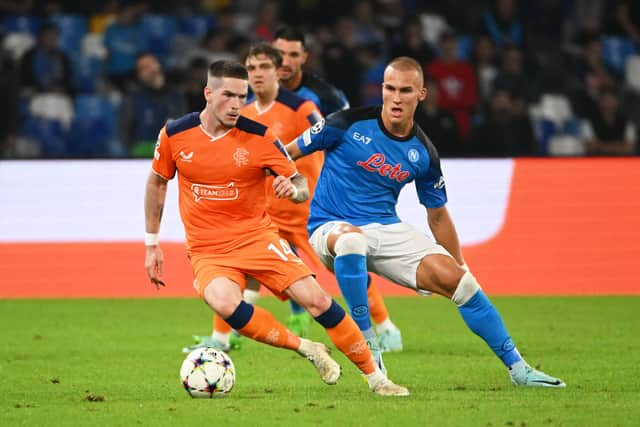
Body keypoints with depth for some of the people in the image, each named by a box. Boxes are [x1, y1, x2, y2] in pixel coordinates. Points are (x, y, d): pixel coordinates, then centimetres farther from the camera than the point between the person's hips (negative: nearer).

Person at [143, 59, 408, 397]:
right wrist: (151, 244, 13)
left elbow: (301, 185, -1)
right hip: (207, 251, 0)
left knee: (315, 298, -14)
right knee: (224, 304, -32)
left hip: (257, 236, 0)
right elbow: (156, 182, 13)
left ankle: (376, 378, 2)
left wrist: (294, 189, -26)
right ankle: (305, 349, -13)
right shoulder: (175, 134, -4)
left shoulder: (259, 137, -8)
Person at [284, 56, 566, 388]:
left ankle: (517, 368, 3)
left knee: (458, 280, -10)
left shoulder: (423, 154, 2)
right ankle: (366, 345, -29)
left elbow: (437, 214, 15)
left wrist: (459, 266, 17)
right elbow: (288, 153, -1)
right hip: (332, 227, -4)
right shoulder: (350, 124, -10)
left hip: (387, 229, 4)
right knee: (351, 239, -42)